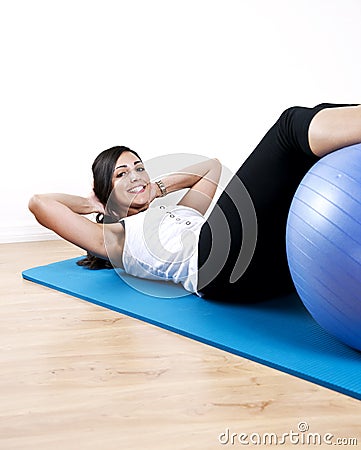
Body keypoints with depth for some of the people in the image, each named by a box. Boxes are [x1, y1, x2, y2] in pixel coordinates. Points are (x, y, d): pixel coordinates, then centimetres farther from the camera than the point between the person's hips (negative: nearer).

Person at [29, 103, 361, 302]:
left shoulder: (180, 212, 40)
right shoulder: (115, 237, 23)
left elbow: (212, 166, 52)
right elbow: (39, 203, 17)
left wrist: (158, 188, 44)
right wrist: (95, 203, 30)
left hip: (274, 259, 8)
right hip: (222, 264, -8)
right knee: (292, 124, -16)